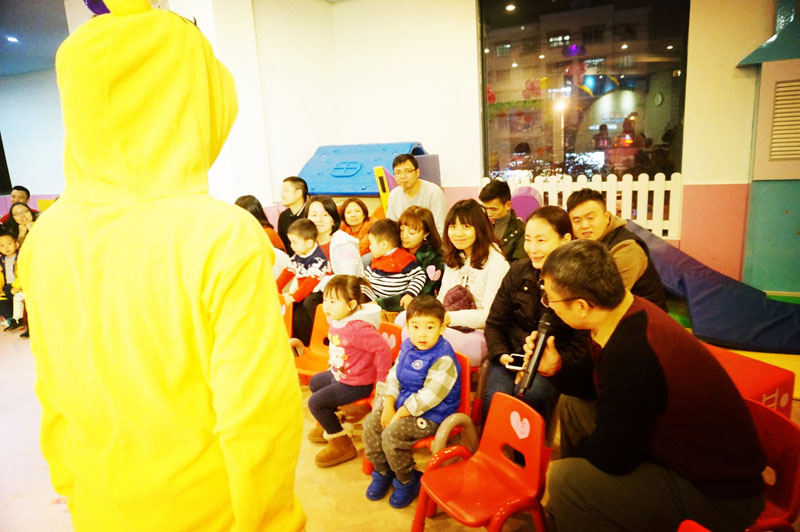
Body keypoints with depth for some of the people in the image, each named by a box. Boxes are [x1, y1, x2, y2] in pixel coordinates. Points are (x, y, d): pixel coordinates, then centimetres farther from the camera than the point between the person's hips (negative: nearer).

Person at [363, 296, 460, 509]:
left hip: (431, 414, -8)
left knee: (392, 434, -23)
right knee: (371, 424, -4)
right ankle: (382, 472, 18)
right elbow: (393, 377, 6)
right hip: (403, 403, 8)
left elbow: (428, 397, -25)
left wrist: (400, 414, -19)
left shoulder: (443, 359, -24)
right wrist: (388, 407, -7)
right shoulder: (407, 347, 2)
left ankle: (407, 481, 3)